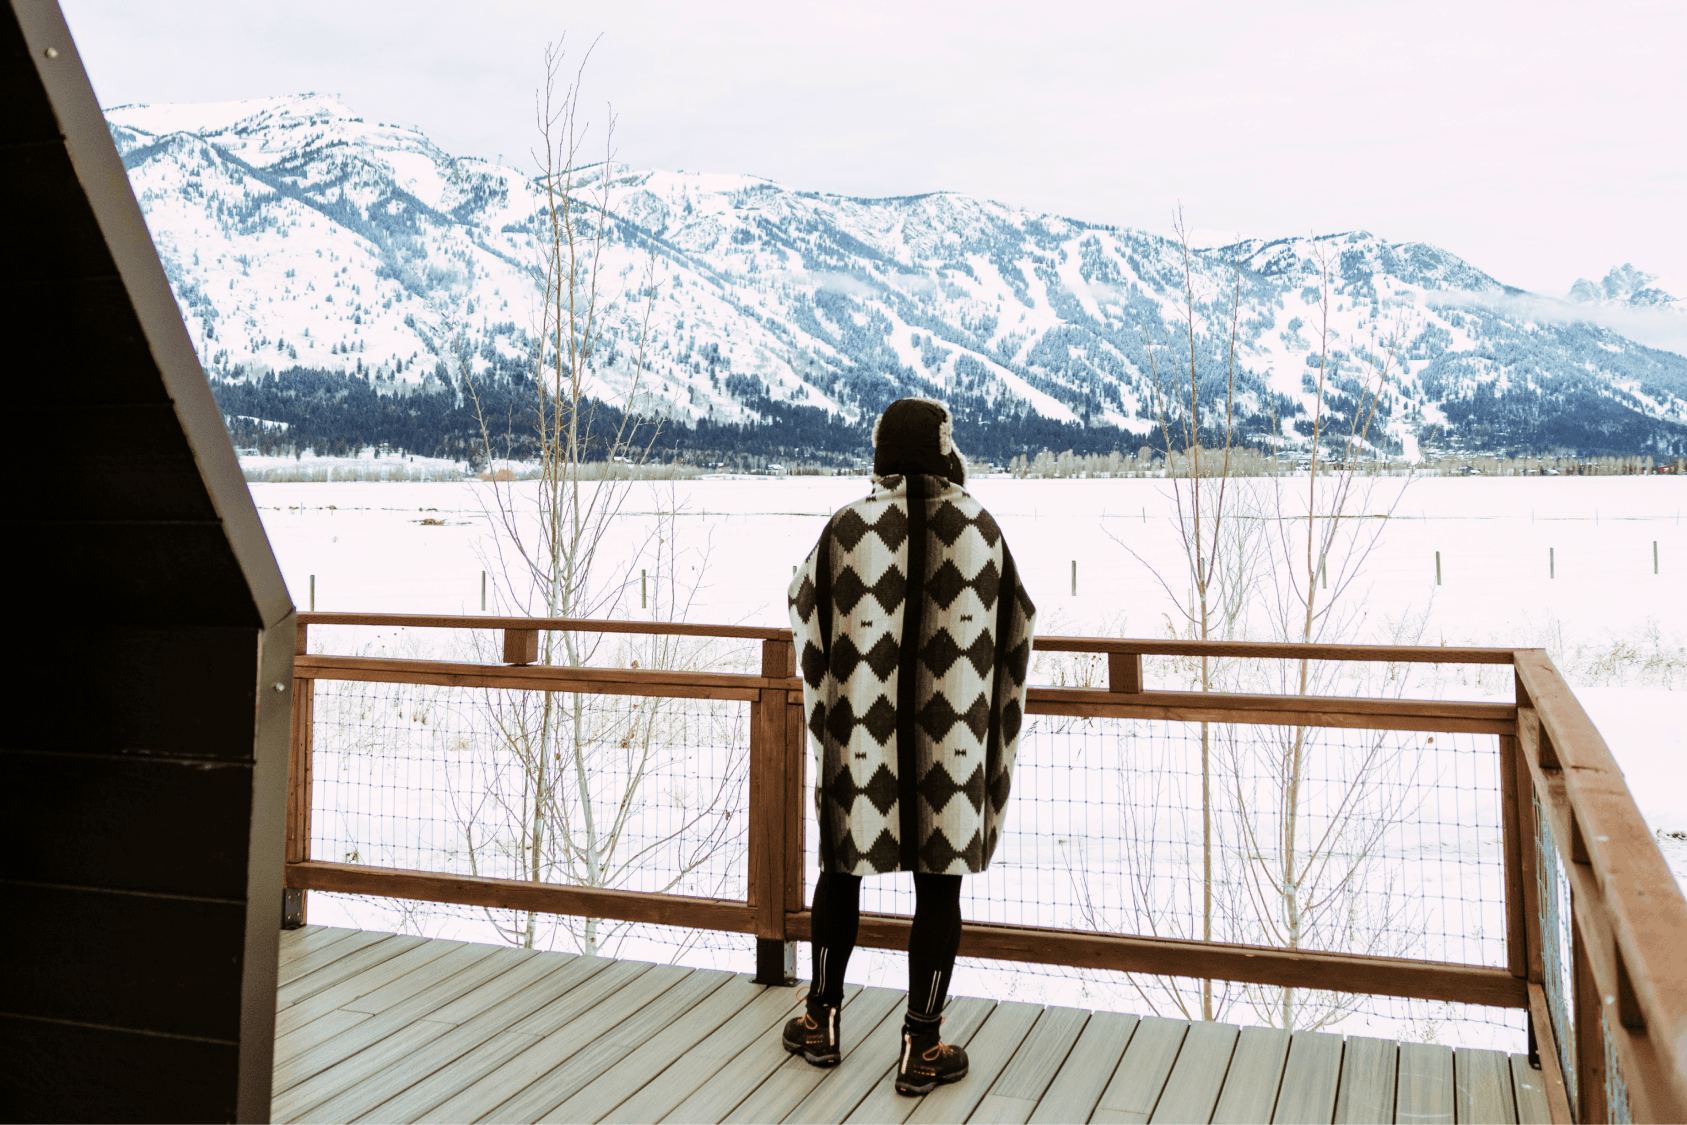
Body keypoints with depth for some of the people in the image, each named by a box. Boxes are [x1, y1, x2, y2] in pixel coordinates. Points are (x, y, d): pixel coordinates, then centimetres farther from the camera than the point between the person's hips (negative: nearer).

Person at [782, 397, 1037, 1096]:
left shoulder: (848, 529, -8)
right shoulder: (980, 529, -4)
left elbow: (804, 609, 5)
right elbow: (1016, 626, 7)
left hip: (860, 732, 0)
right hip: (952, 738, 0)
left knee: (842, 869, 16)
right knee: (939, 882, 8)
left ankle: (823, 1022, 28)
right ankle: (921, 1049, 14)